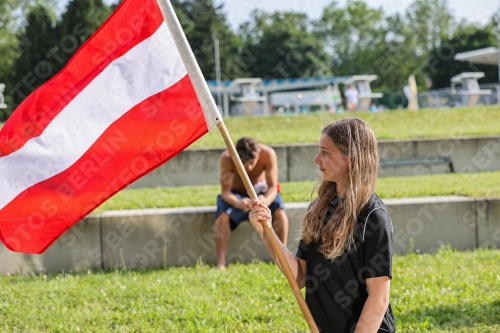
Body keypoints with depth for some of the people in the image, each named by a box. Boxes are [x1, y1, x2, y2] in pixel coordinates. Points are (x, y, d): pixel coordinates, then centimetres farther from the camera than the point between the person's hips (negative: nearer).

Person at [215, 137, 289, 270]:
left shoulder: (268, 154, -29)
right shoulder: (227, 158, -30)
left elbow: (273, 187, -24)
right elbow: (225, 191, -27)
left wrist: (266, 200, -49)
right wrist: (238, 203, -50)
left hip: (261, 191, 1)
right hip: (237, 194, 0)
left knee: (280, 213, -29)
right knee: (222, 217, -30)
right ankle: (220, 264, -27)